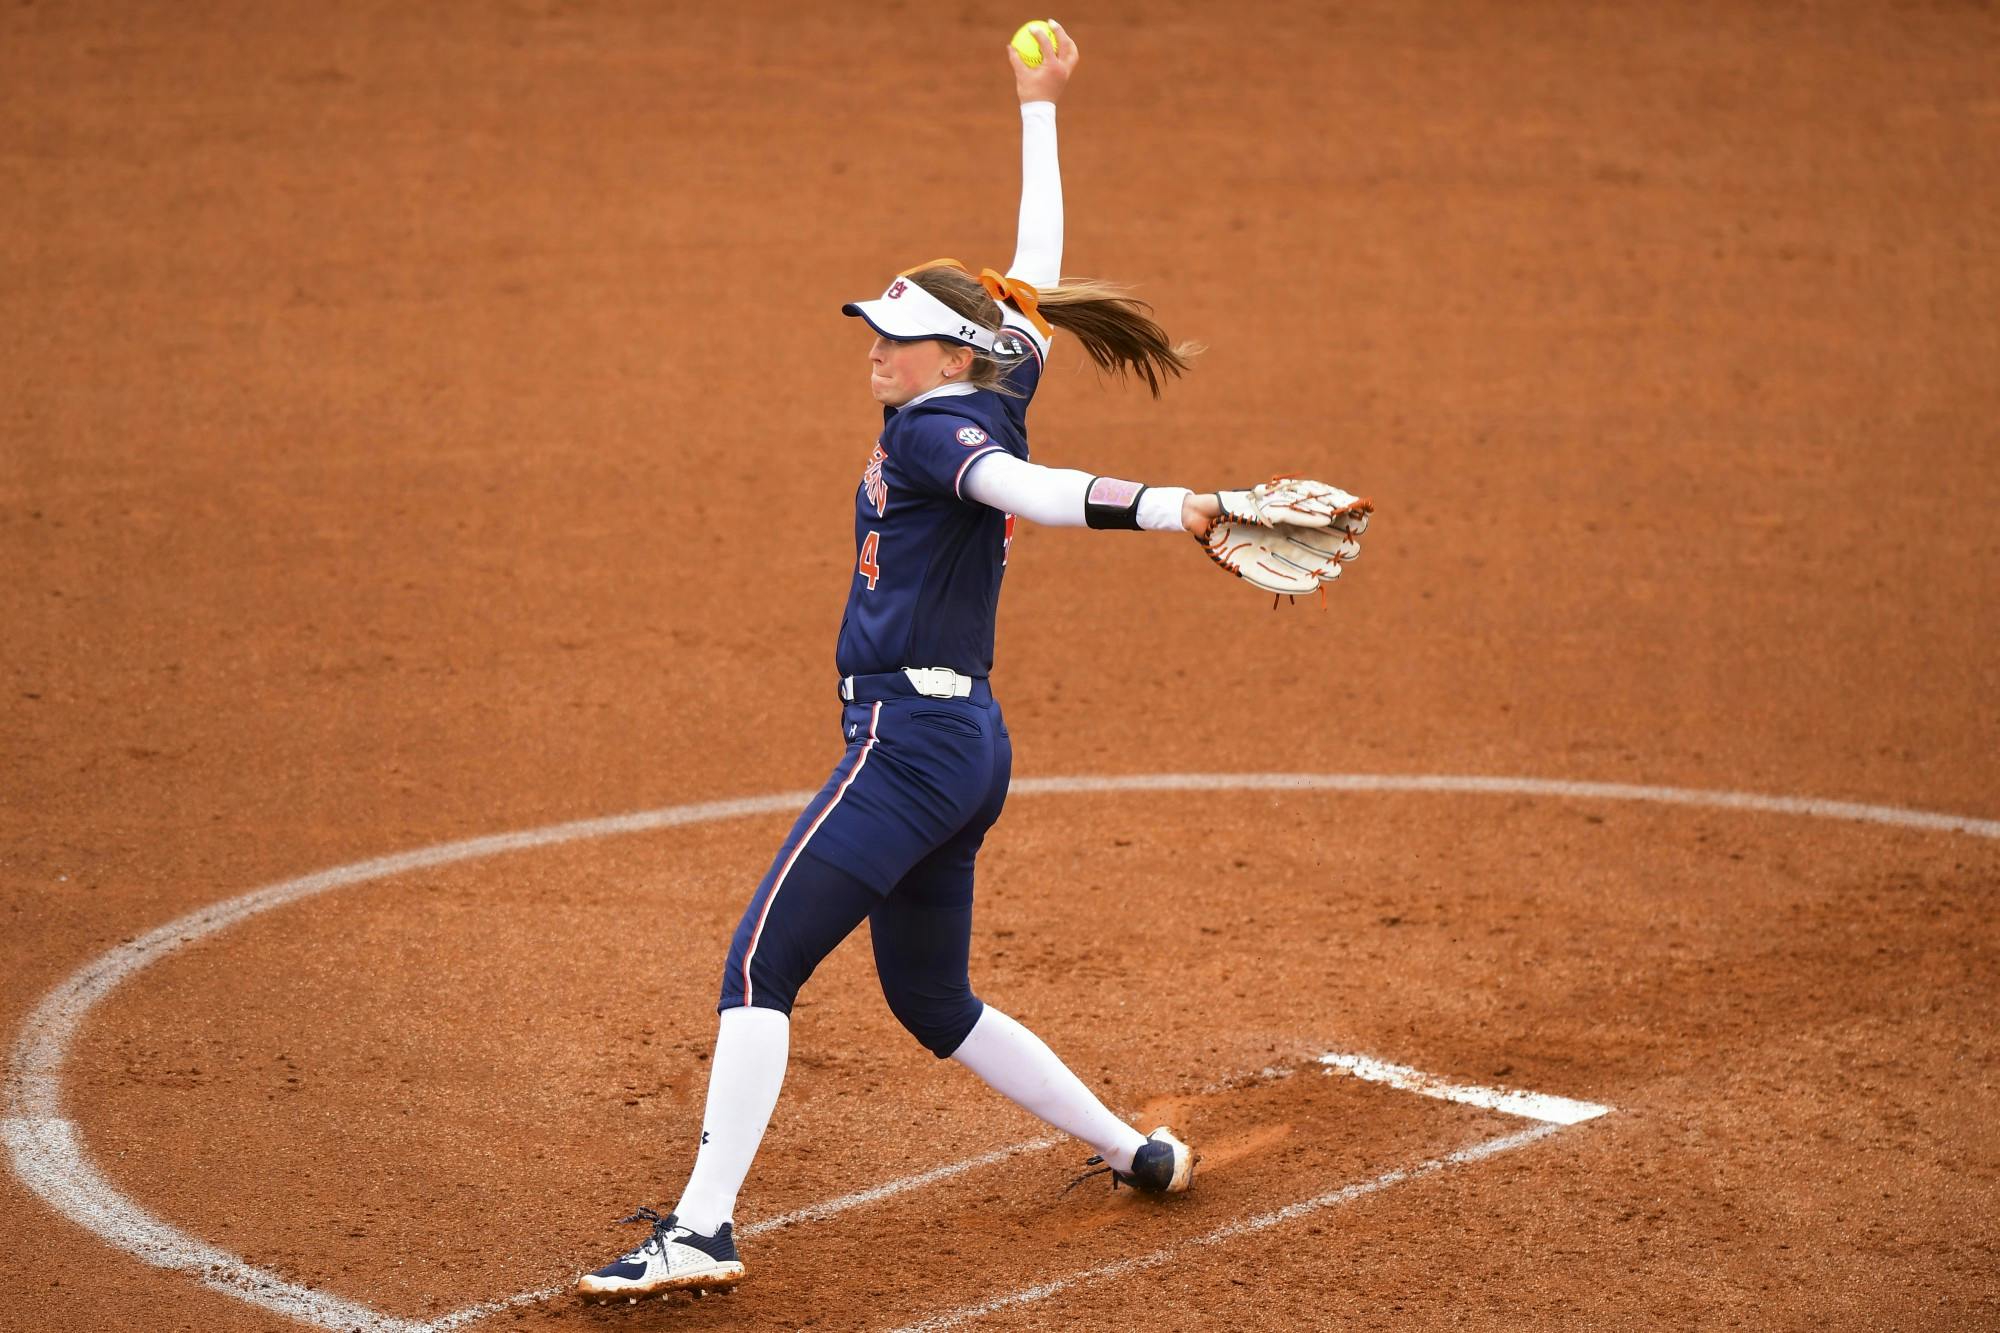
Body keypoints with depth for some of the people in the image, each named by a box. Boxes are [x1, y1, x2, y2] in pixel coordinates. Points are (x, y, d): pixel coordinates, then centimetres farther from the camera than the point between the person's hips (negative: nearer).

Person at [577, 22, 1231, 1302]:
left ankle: (702, 1230, -22)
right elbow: (1035, 278, 23)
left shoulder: (935, 429, -10)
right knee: (932, 1000, 22)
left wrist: (1165, 509, -46)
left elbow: (1030, 490, -28)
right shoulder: (995, 401, 13)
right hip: (967, 748, 10)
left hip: (909, 741, -10)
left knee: (760, 968, -14)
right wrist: (1040, 113, 29)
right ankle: (1138, 1151, 28)